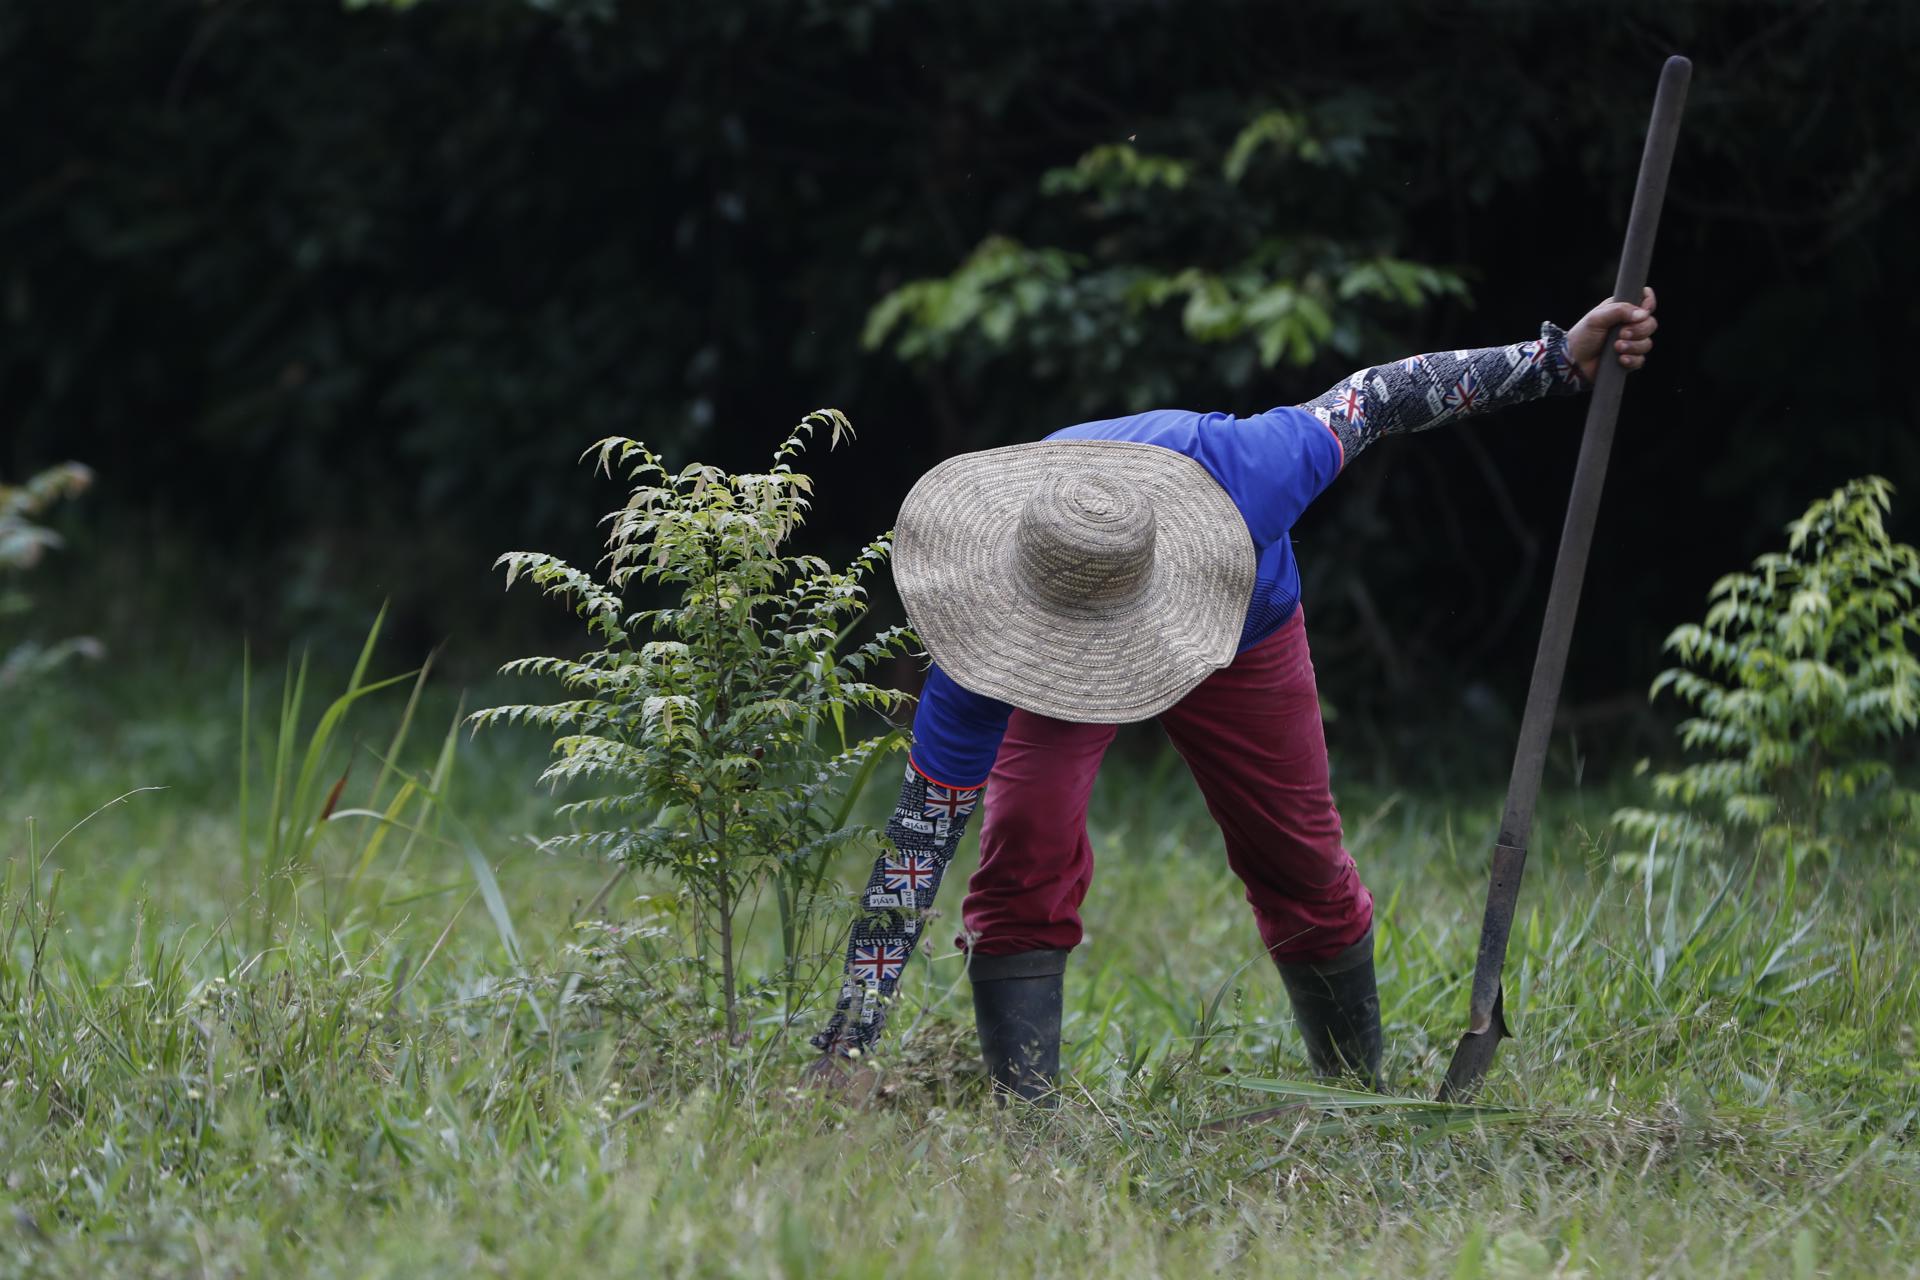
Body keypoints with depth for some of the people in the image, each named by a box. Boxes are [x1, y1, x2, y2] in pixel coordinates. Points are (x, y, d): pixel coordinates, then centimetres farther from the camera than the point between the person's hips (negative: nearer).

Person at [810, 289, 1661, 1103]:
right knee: (1026, 844, -26)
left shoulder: (1235, 469, -45)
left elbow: (1370, 399, -26)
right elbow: (922, 829, -39)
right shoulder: (992, 642, -43)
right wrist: (850, 1043, -43)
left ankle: (1361, 1090, 34)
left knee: (1299, 864, 12)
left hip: (1241, 637, 2)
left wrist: (1560, 359, -23)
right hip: (1054, 674, -2)